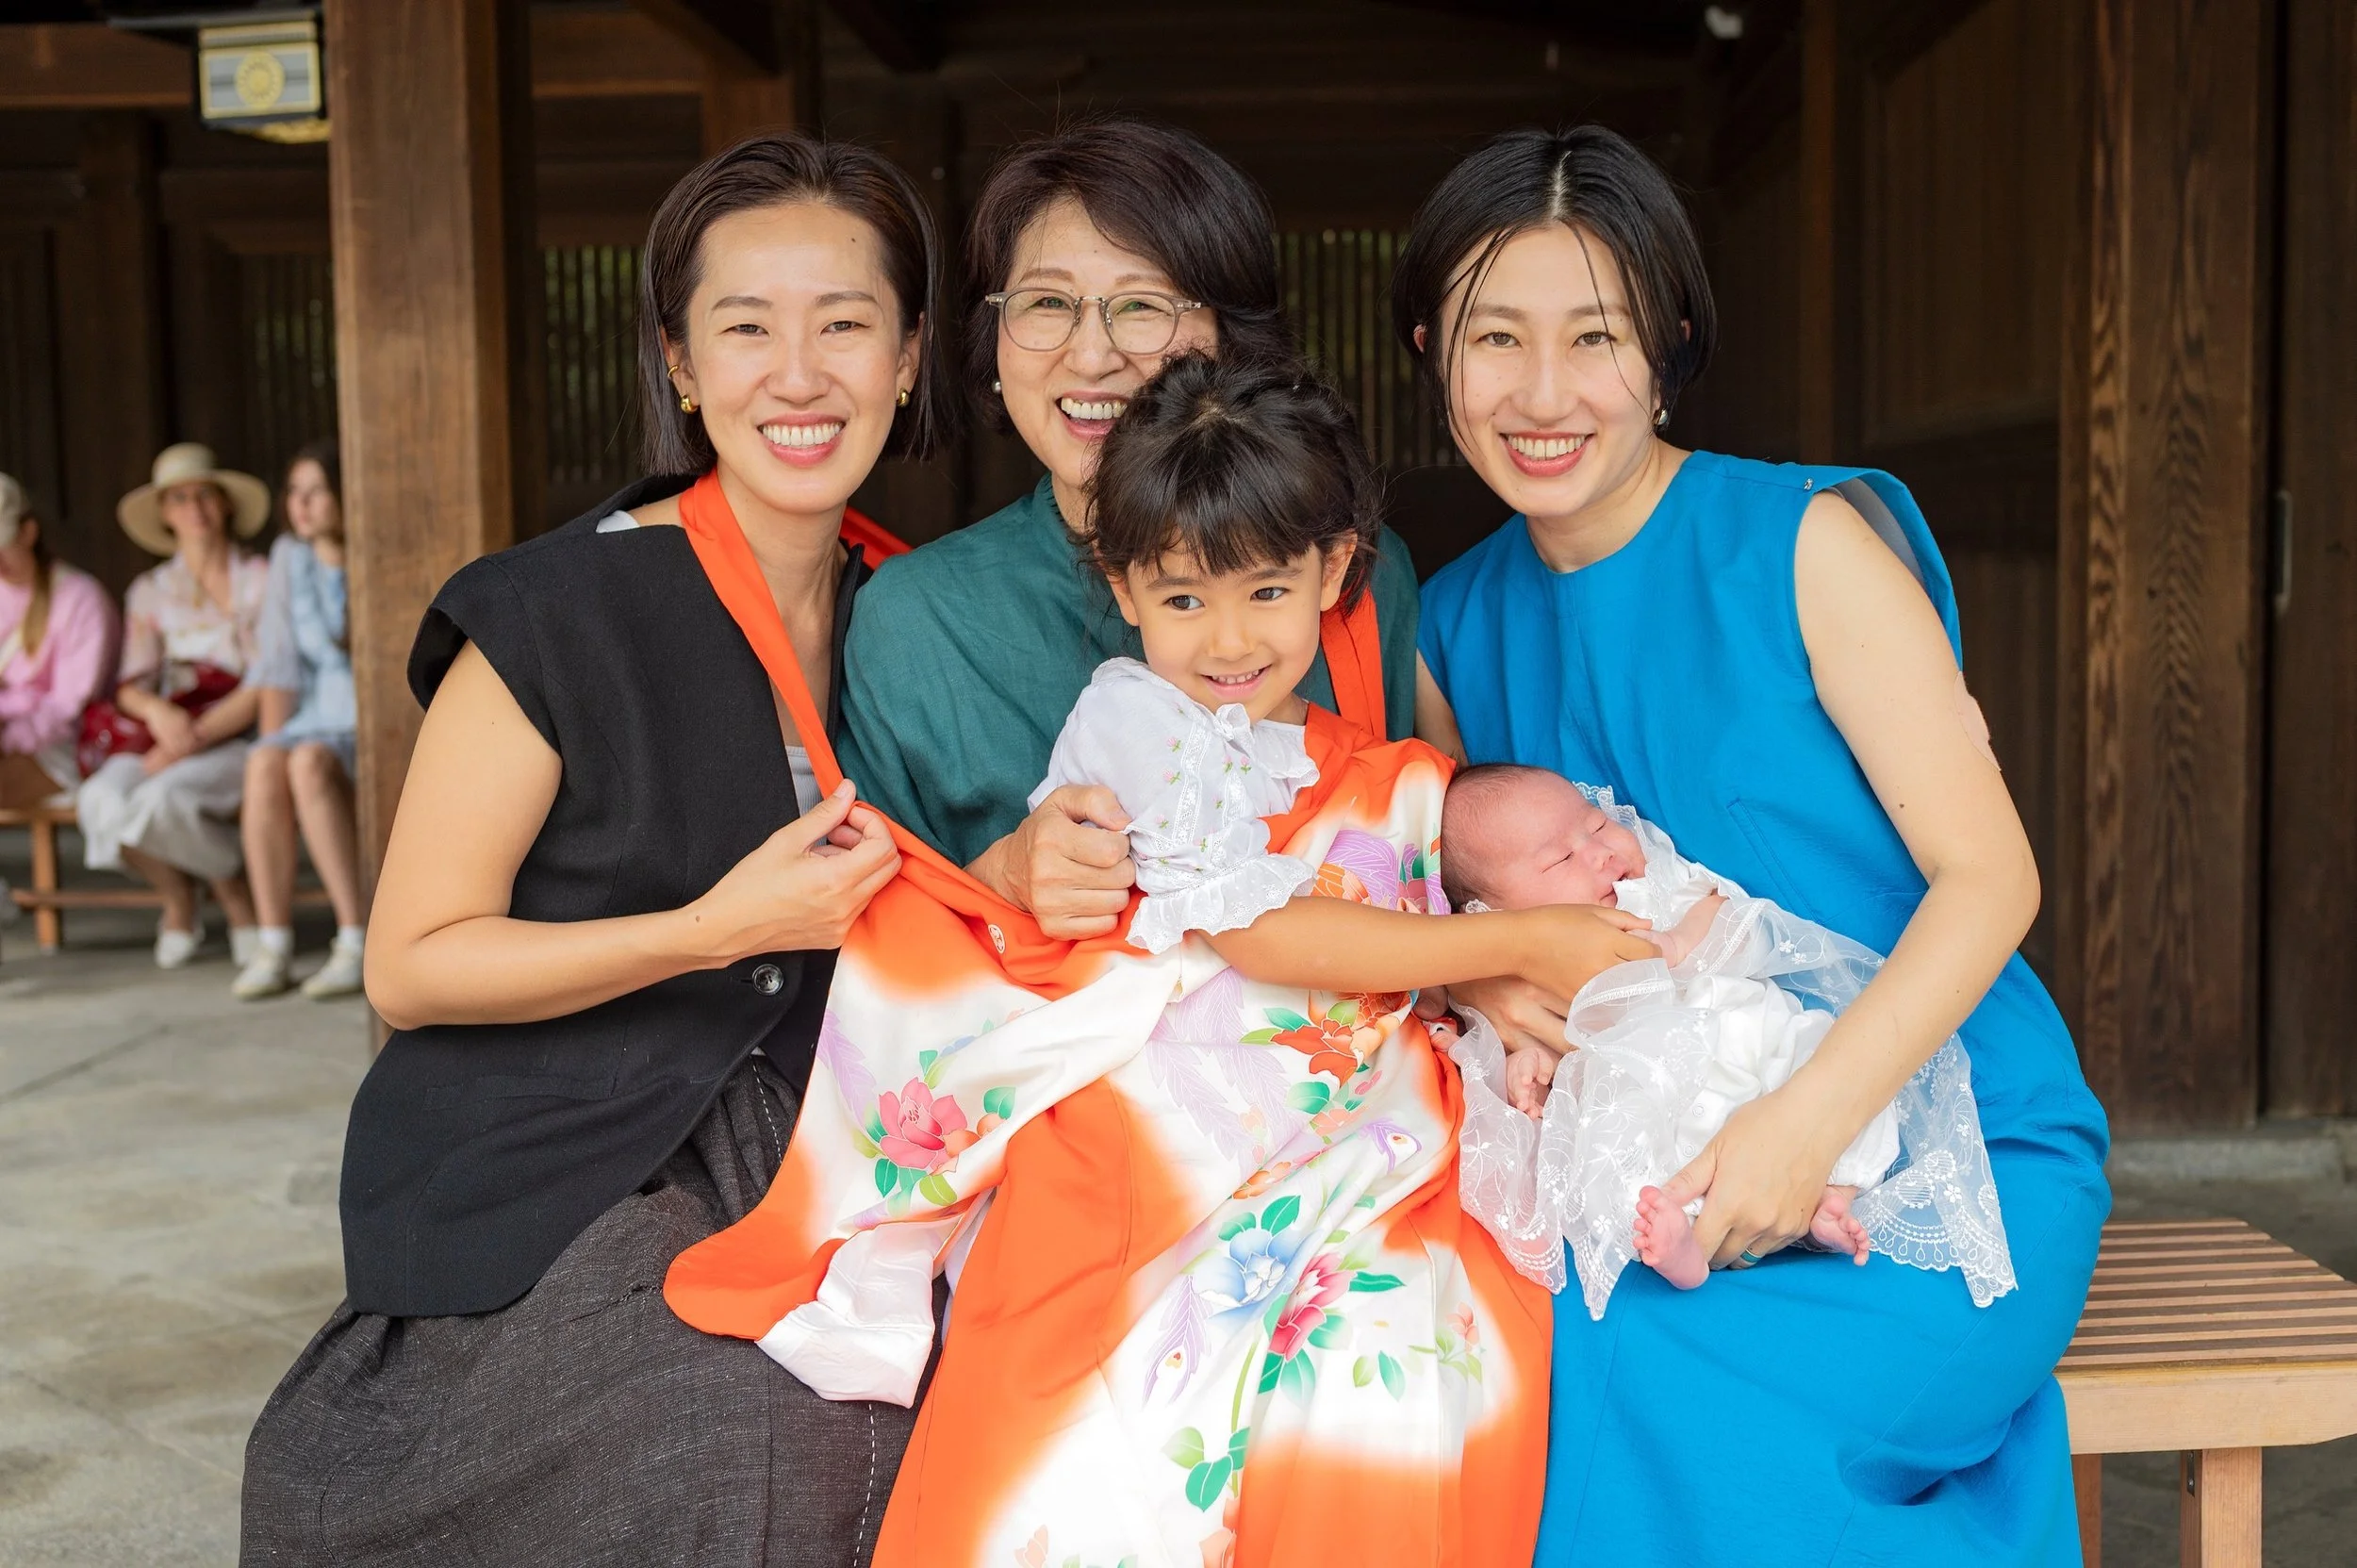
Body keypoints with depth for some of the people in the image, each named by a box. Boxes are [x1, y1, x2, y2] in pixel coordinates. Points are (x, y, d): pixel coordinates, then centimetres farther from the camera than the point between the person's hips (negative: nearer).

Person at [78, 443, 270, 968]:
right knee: (102, 798, -28)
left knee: (163, 798, -34)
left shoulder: (260, 581, 4)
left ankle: (242, 904, -5)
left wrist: (194, 738, -18)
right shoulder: (150, 592, 16)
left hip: (241, 738, -4)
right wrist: (157, 711, -19)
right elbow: (130, 684, 7)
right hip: (169, 737, 4)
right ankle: (178, 902, 1)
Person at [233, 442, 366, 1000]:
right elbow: (280, 662, 6)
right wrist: (272, 743, -5)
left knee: (309, 765, -33)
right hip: (320, 716, 4)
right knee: (264, 767, -27)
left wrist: (365, 733, -22)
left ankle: (358, 943, -28)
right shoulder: (289, 555, 7)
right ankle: (272, 946, -25)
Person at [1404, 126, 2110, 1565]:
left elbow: (1990, 874, -11)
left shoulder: (1805, 542, -9)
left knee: (1632, 1383, -29)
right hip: (1663, 1172, 4)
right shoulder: (1457, 623, 6)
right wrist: (1482, 977, -12)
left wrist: (1812, 1118, -25)